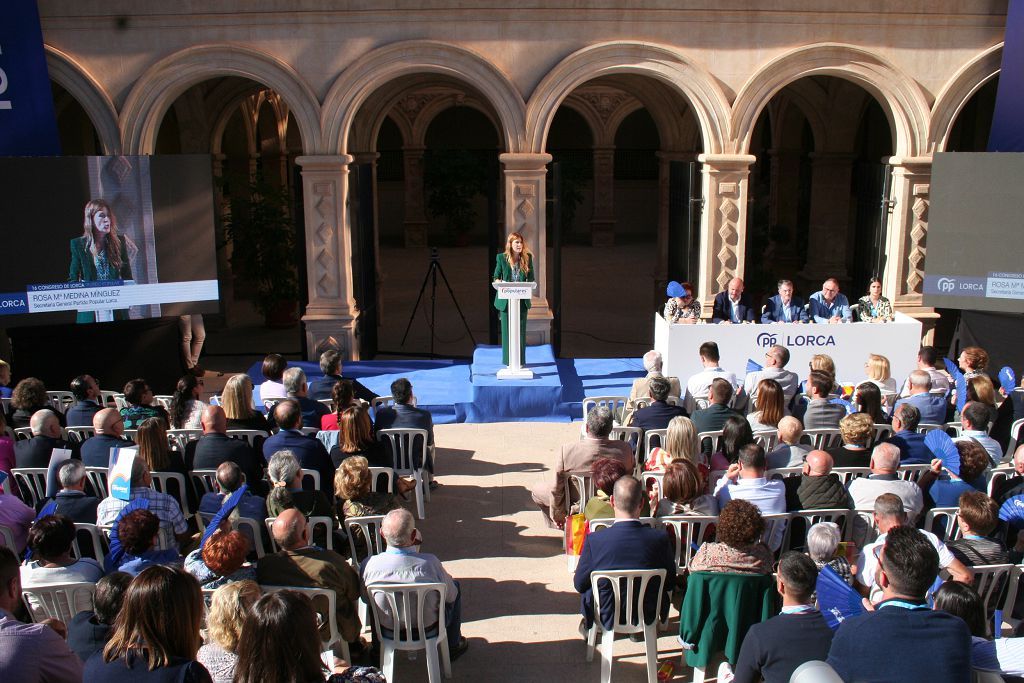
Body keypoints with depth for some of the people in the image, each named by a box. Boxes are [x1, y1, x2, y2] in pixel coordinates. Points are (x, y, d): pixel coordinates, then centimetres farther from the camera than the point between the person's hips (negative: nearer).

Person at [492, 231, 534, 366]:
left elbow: (531, 278, 7)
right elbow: (496, 277, 5)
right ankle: (508, 360, 13)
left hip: (522, 299, 1)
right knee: (507, 329, 4)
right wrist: (499, 282, -16)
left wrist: (531, 284, -14)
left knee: (520, 329, 5)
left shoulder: (527, 258, 3)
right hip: (506, 299, -1)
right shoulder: (501, 258, 0)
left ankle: (520, 360, 13)